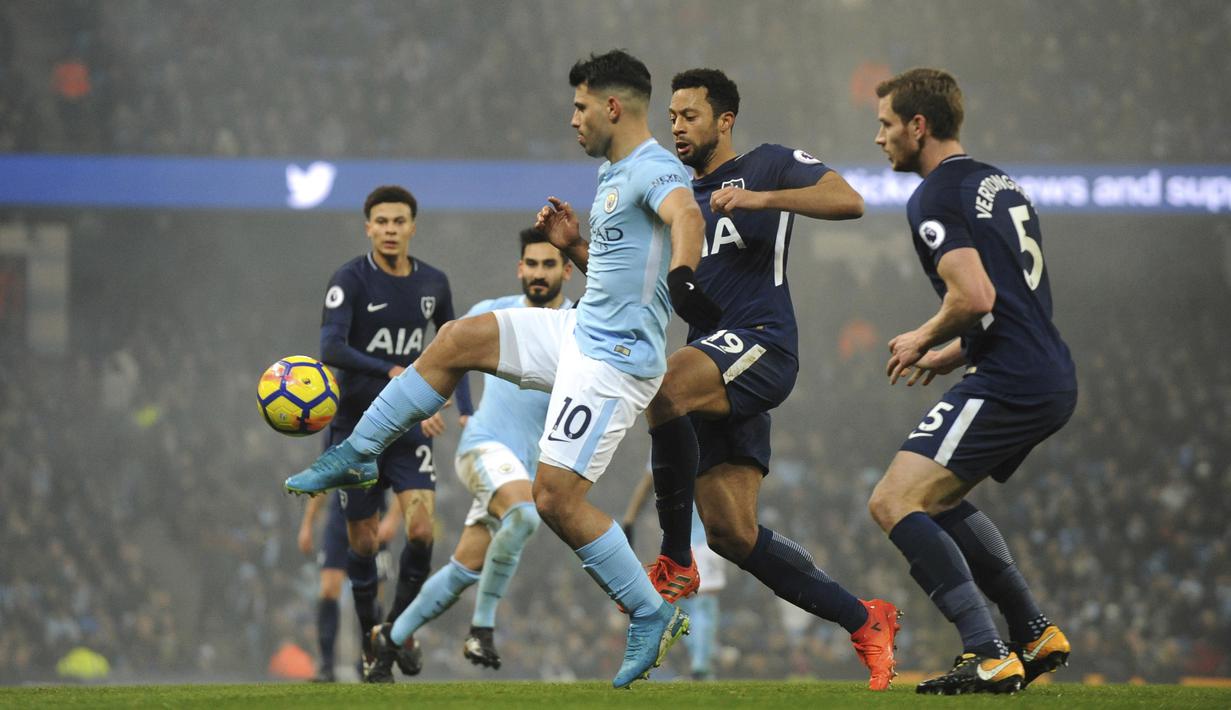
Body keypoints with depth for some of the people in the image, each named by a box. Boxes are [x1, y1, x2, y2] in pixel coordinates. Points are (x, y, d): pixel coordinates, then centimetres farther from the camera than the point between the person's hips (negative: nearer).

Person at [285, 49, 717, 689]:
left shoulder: (653, 170, -18)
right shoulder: (612, 173, 15)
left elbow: (686, 215, -42)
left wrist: (682, 276, -63)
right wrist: (572, 244, 8)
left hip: (615, 360, -10)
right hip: (581, 331, 10)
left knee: (556, 498, -12)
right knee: (457, 340, 8)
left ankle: (651, 618, 0)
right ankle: (354, 458, 16)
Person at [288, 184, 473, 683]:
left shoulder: (433, 284, 3)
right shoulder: (351, 280, -12)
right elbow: (331, 348, -25)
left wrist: (466, 411, 10)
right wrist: (394, 372, -35)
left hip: (409, 425, 3)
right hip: (356, 426, -3)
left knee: (421, 529, -15)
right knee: (363, 544, 2)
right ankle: (373, 647, 19)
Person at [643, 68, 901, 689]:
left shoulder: (767, 165, 5)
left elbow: (847, 201, -11)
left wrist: (761, 199, -21)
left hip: (761, 343, -8)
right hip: (712, 371, 8)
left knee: (663, 386, -37)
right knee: (731, 533, -1)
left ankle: (675, 563, -29)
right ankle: (864, 621, 11)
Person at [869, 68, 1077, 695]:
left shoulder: (935, 198, -9)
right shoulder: (1000, 184, 21)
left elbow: (975, 296, -21)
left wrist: (923, 338, -3)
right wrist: (950, 355, 26)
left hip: (1009, 384, -10)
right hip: (1054, 380, 10)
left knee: (893, 503, -12)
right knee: (937, 501, 25)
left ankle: (987, 656, -22)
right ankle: (1034, 633, 21)